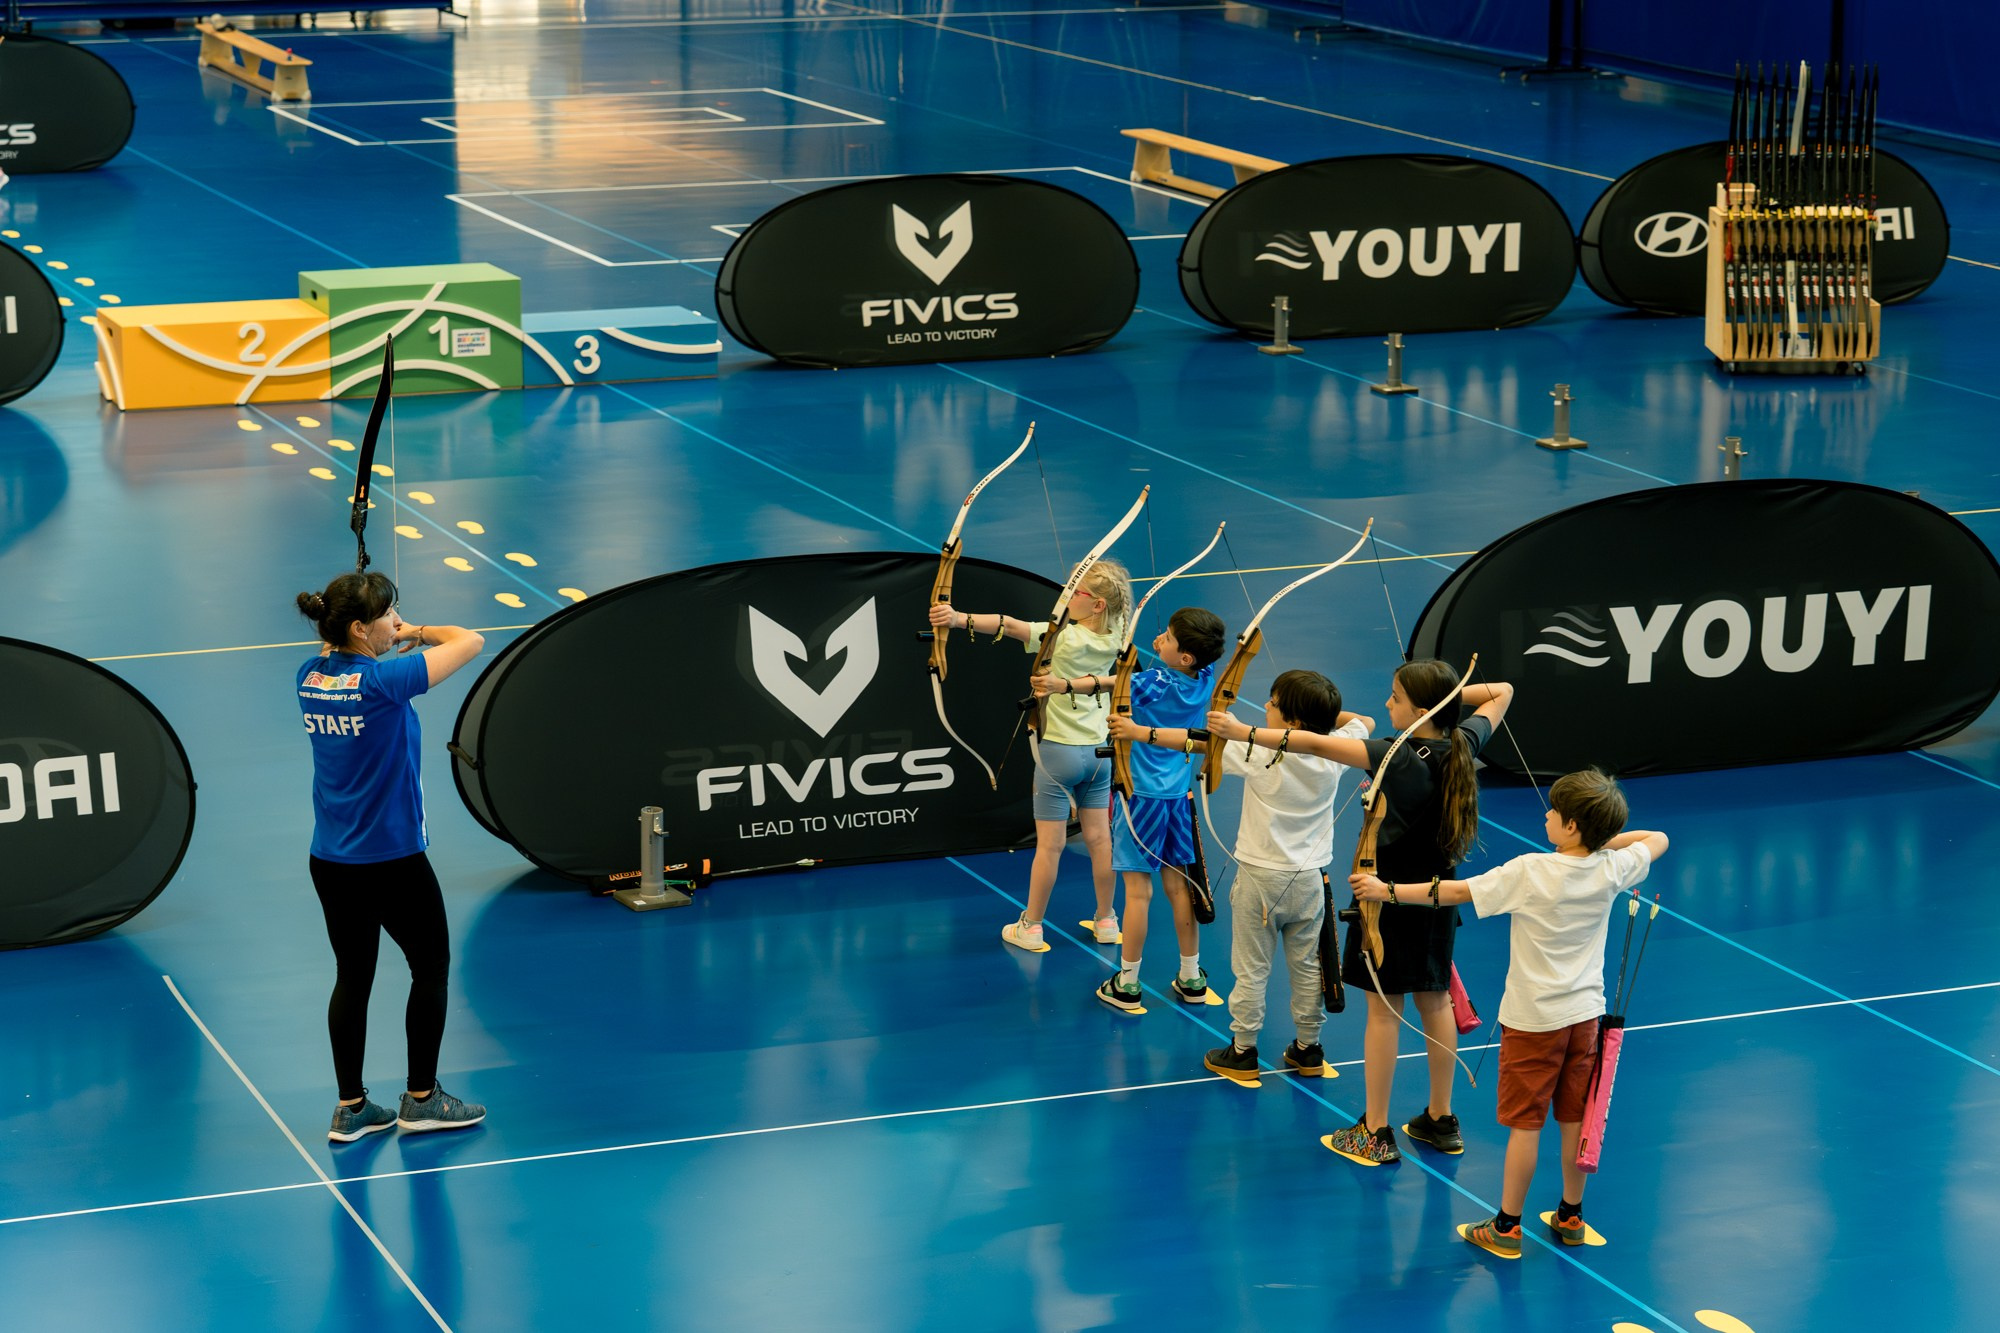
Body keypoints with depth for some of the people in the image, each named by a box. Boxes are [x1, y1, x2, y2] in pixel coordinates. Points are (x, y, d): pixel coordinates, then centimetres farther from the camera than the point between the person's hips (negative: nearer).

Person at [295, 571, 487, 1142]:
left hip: (330, 860, 6)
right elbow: (471, 641, -14)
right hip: (392, 859, -6)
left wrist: (398, 639, 7)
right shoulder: (383, 681, -21)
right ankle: (421, 1100, 19)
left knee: (352, 977, 13)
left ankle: (350, 1108, 16)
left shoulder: (311, 676, -2)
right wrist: (419, 633, 2)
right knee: (431, 966, 12)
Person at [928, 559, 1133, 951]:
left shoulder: (1062, 638, -21)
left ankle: (1030, 927, 11)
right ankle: (1106, 921, 24)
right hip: (1098, 752, 6)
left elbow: (1009, 626, -34)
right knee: (1098, 838, 14)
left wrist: (960, 619, -46)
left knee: (1049, 844, 1)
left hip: (1060, 752, -6)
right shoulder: (1113, 637, -5)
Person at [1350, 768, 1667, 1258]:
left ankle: (1506, 1227, 11)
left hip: (1534, 1018, -5)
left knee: (1524, 1123, 2)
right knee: (1575, 1118, 15)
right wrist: (1605, 838, 11)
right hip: (1585, 1013, 5)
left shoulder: (1530, 872, -21)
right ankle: (1571, 1217, 27)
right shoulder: (1611, 869, -6)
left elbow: (1456, 891, -19)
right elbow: (1658, 840, 14)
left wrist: (1387, 891, -13)